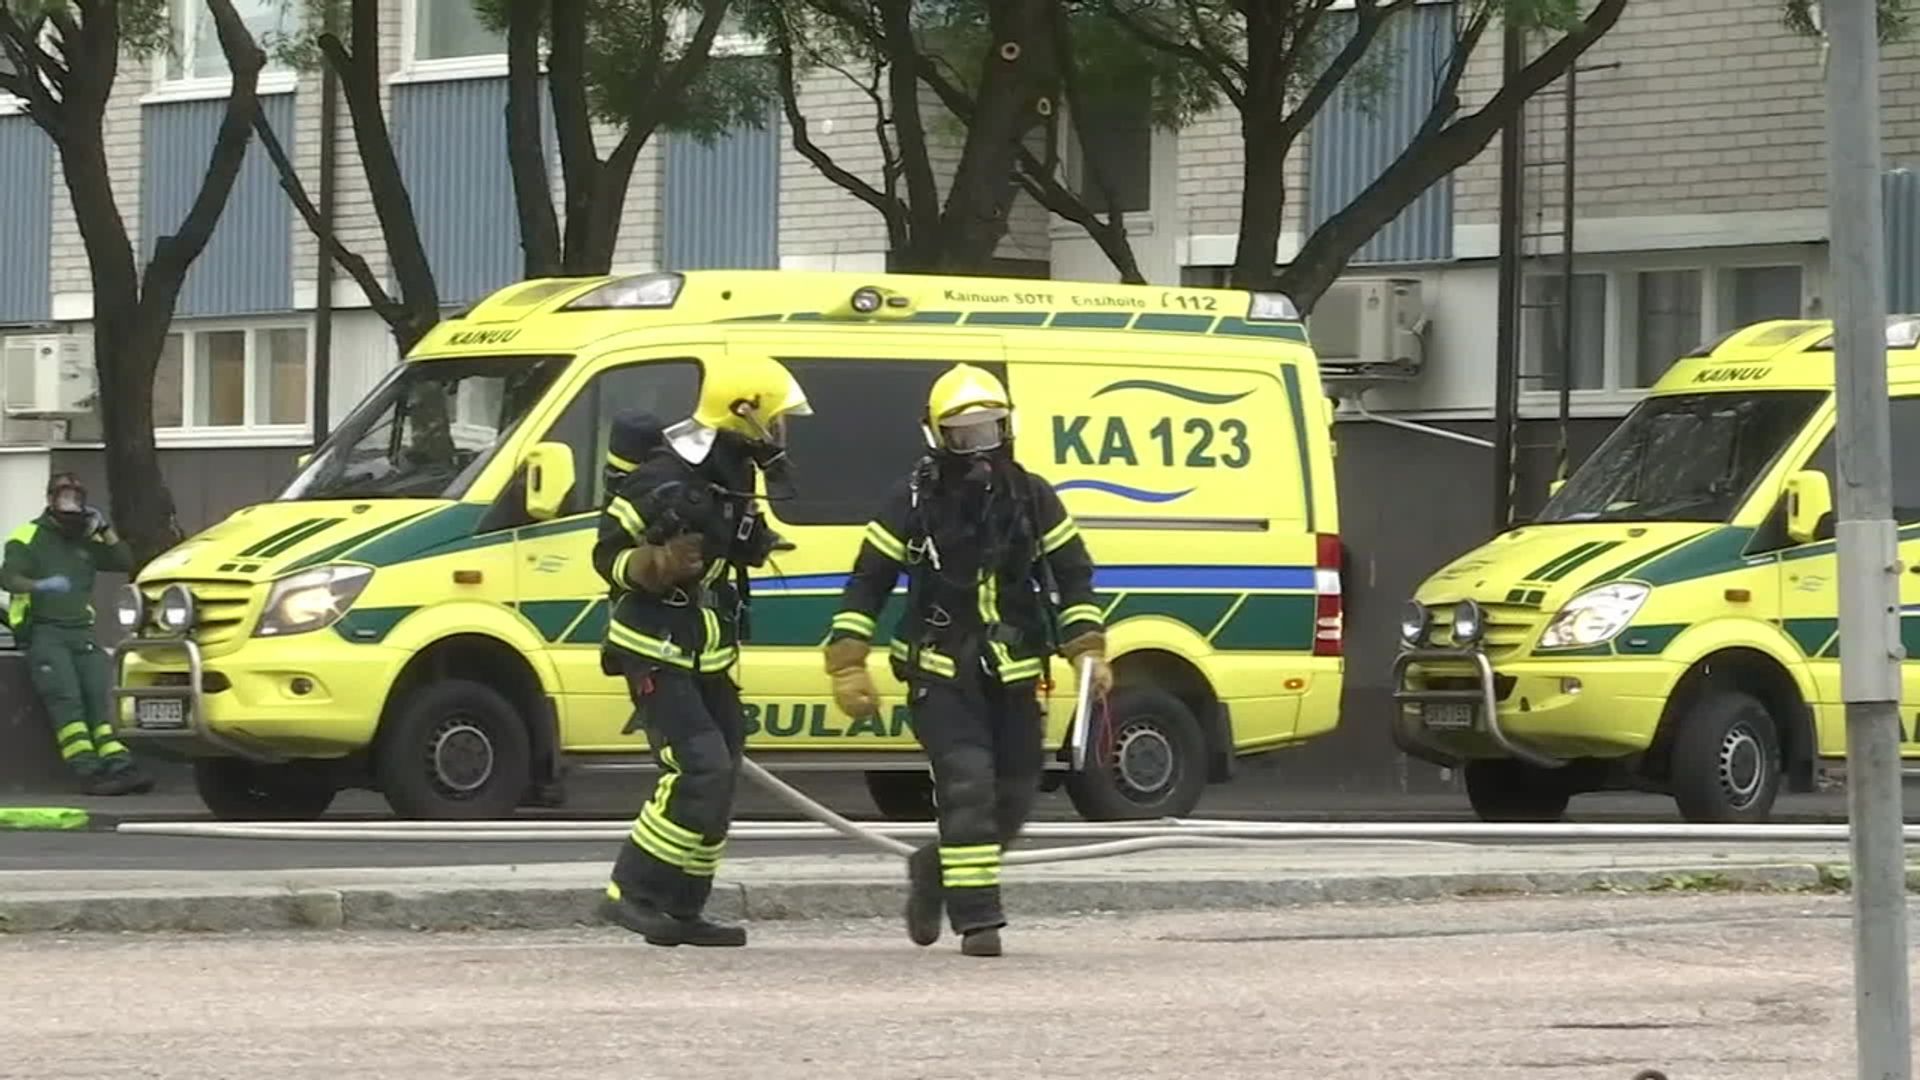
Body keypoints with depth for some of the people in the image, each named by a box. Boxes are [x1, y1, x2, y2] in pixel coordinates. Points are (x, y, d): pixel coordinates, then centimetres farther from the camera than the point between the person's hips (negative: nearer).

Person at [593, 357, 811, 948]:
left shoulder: (733, 475, 9)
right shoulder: (666, 479, -19)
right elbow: (609, 554, -16)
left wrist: (755, 545, 6)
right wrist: (660, 562, -32)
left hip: (708, 659, 10)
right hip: (657, 654, -10)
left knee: (717, 780, 9)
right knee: (700, 771, -20)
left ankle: (682, 910, 15)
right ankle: (630, 893, -16)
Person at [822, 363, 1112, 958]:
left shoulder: (1032, 499, 4)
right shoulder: (913, 503, -4)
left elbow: (1072, 578, 10)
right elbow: (866, 585, 0)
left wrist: (1087, 650, -1)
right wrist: (848, 666, -5)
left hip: (1012, 675, 4)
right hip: (941, 674, -4)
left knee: (1013, 797, 6)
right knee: (967, 785, -16)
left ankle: (934, 870, 33)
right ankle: (978, 921, -14)